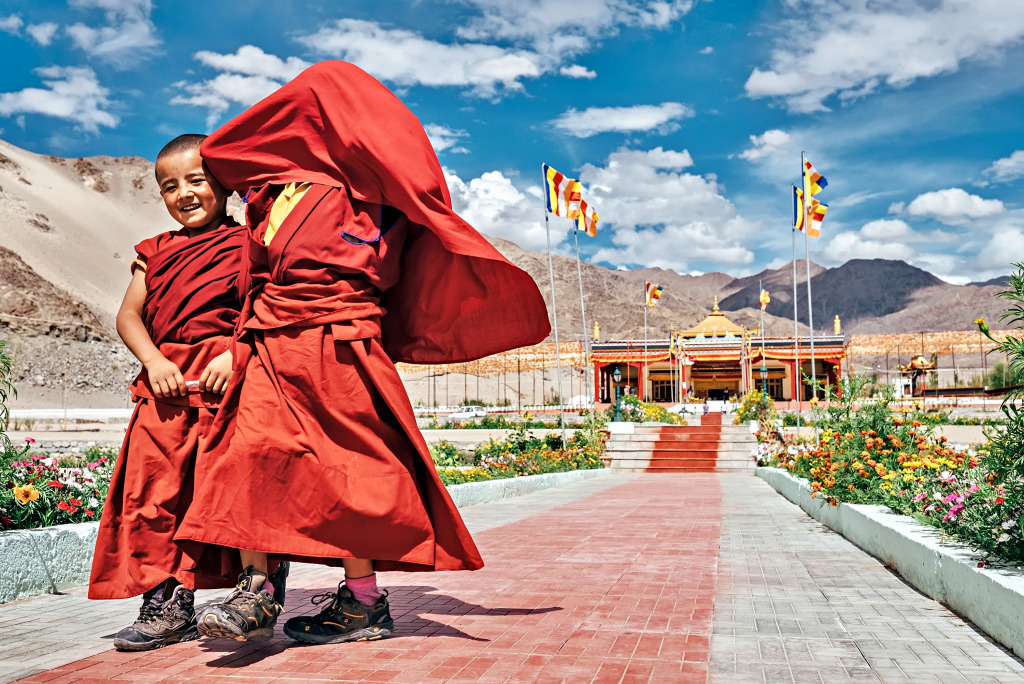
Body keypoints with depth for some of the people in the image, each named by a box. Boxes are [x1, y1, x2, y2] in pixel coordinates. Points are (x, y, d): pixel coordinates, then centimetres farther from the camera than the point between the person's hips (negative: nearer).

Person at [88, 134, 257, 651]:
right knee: (153, 492, 3)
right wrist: (154, 361, -4)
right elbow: (128, 314, 13)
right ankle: (166, 604, 13)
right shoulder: (157, 252, 18)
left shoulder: (245, 245, 4)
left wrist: (236, 354, -17)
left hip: (227, 381, -5)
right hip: (166, 385, 5)